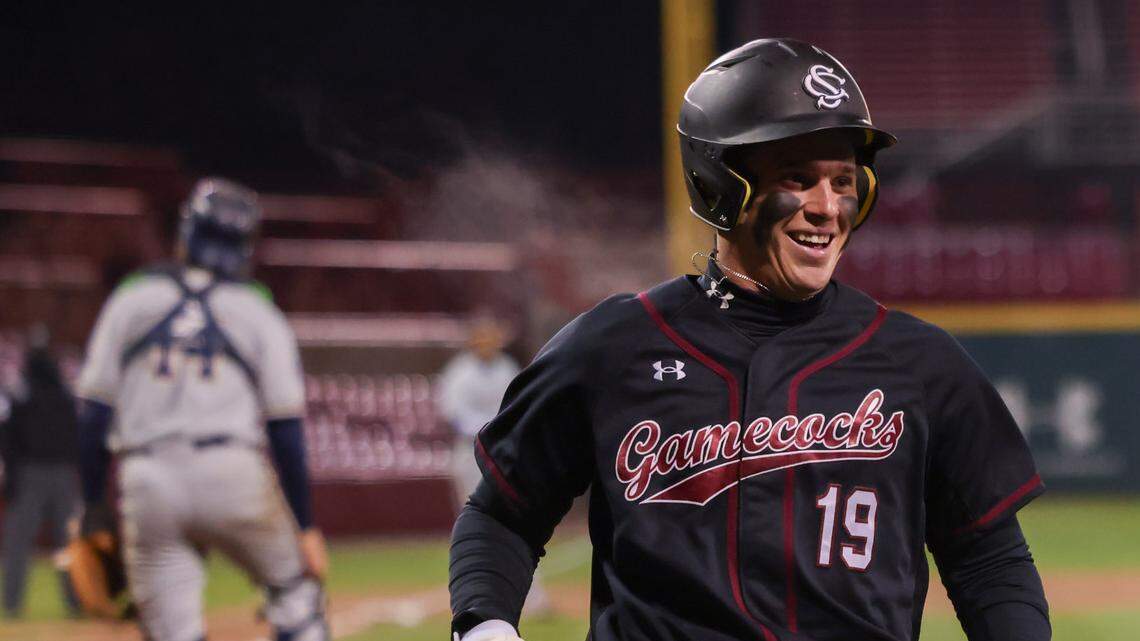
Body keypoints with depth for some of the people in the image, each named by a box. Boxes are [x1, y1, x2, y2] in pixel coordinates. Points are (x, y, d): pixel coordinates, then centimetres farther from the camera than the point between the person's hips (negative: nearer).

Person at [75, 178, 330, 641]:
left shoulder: (131, 300, 10)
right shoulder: (259, 312, 7)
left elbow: (93, 412, 4)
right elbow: (285, 429, 1)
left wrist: (92, 508, 8)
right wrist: (306, 528, 5)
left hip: (146, 482, 1)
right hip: (236, 479, -1)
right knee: (295, 587, 20)